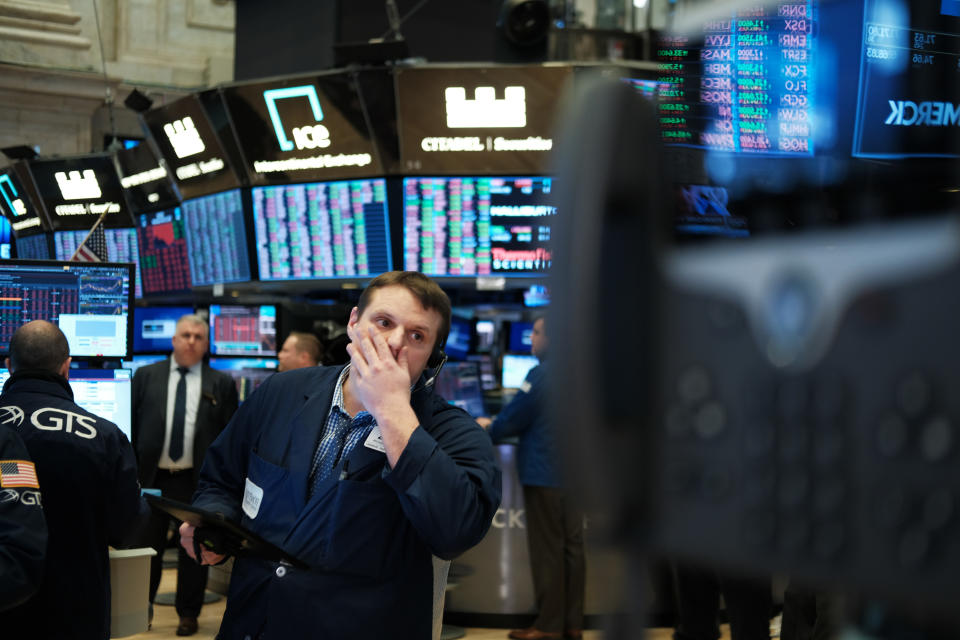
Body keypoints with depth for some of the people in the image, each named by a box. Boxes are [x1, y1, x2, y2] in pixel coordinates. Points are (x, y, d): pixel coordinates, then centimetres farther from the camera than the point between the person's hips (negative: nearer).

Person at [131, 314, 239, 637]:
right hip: (151, 476, 1)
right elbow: (131, 423, 6)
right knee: (147, 546, 10)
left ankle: (188, 613, 18)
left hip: (197, 480, -1)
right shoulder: (146, 376, 5)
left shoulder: (221, 383, 3)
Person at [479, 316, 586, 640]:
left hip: (544, 473, -7)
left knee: (547, 549, -1)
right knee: (572, 546, 9)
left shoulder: (541, 374, -16)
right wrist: (497, 425, 25)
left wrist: (488, 429, 9)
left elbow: (515, 416, -11)